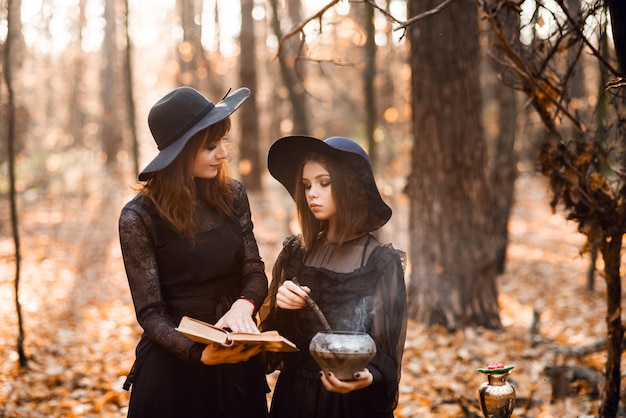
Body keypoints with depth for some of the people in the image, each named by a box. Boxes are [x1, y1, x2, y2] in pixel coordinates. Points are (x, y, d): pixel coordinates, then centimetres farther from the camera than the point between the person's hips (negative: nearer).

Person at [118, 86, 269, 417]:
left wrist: (243, 305, -22)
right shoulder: (139, 217, -14)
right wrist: (200, 353, -30)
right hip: (176, 364, -4)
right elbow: (150, 313, -14)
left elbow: (255, 273, 0)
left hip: (239, 364, 4)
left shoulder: (232, 195, -2)